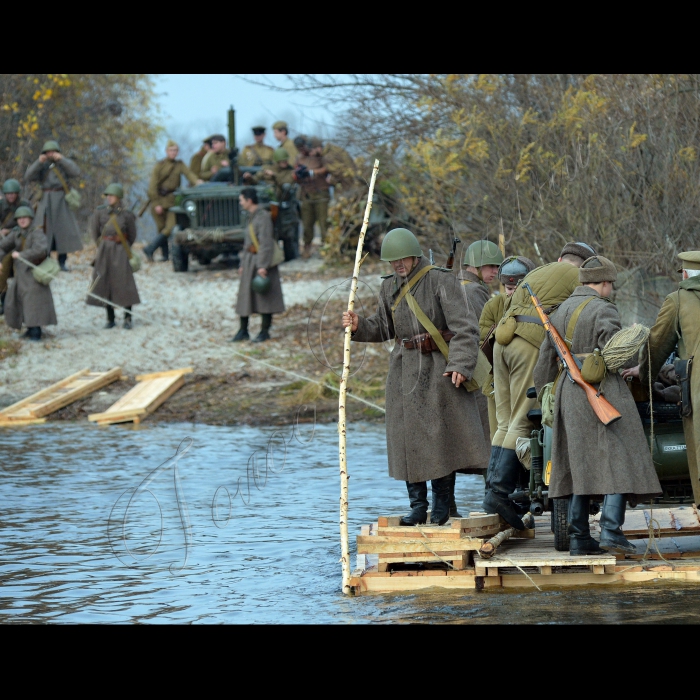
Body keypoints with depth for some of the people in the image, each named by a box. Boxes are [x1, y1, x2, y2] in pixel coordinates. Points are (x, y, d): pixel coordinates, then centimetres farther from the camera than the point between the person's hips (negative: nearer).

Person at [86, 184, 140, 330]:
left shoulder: (126, 215, -4)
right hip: (104, 252, 3)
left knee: (124, 283, -6)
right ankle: (110, 318, 14)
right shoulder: (100, 212, 0)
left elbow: (132, 235, 8)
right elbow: (94, 231, 12)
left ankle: (127, 318, -1)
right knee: (105, 283, 4)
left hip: (120, 252, -3)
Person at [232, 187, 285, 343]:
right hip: (250, 260, 9)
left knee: (265, 297, -1)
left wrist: (262, 266, -23)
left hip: (262, 261, -9)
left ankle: (265, 331, 5)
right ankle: (243, 331, 14)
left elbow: (266, 243, -20)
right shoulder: (251, 217, 13)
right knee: (244, 295, 8)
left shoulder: (263, 216, -15)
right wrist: (243, 264, 21)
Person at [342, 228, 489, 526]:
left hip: (439, 368, -6)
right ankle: (417, 506, 8)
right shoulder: (390, 286, 10)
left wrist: (461, 364, -23)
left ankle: (442, 505, 9)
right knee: (408, 436, 2)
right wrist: (358, 326, 1)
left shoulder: (440, 281, -9)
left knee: (442, 434, -1)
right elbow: (382, 328, 21)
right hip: (405, 370, 6)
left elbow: (465, 327, -14)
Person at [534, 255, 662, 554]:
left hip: (568, 393, 7)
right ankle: (611, 530, -17)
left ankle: (579, 538, 10)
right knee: (618, 461, -5)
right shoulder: (603, 310, -10)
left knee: (580, 463, 12)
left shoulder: (560, 312, 14)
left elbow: (546, 359, 18)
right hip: (604, 392, -7)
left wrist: (542, 395, 27)